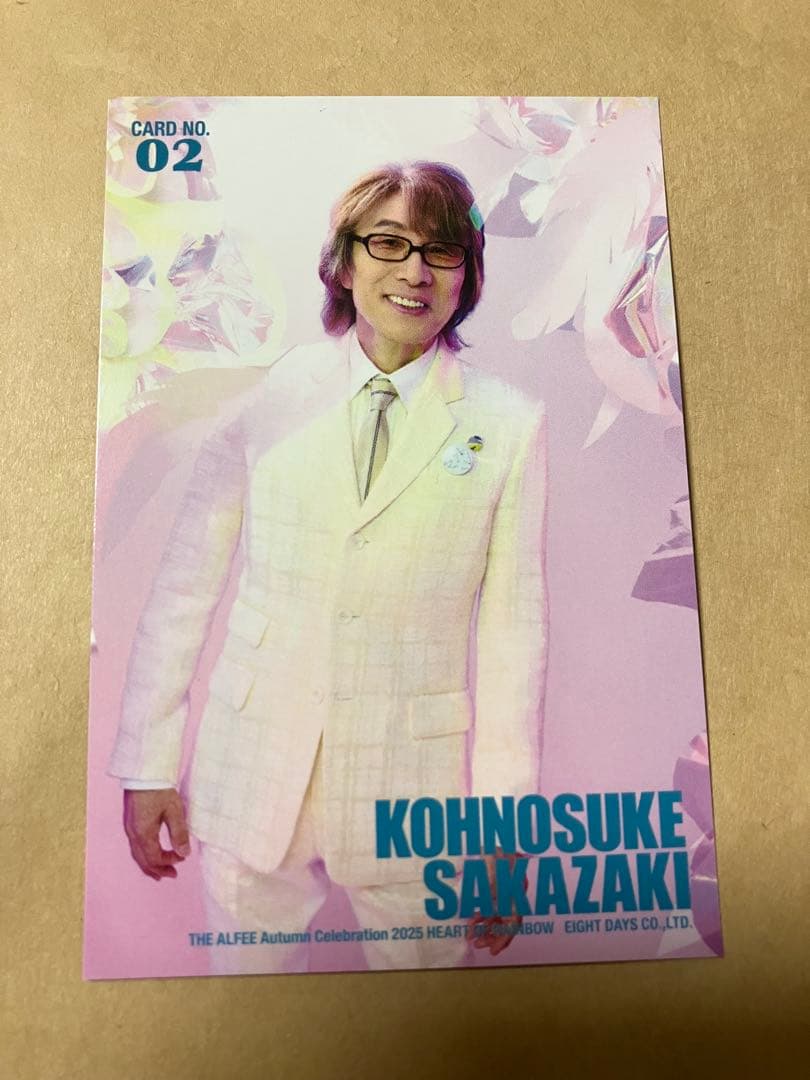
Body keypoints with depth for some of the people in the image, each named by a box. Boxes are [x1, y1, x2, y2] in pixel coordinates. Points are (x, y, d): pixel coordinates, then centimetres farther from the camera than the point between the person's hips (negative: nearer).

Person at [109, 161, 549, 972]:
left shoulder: (508, 424, -5)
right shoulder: (267, 396, -3)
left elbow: (513, 629, -5)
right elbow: (185, 584, -1)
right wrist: (149, 764, 0)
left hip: (415, 791, 0)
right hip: (251, 778, 1)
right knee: (251, 967, 19)